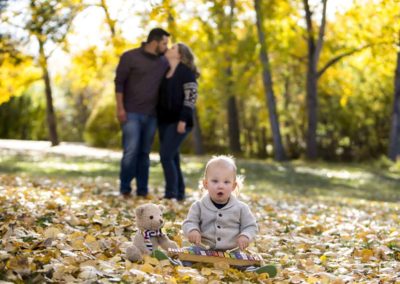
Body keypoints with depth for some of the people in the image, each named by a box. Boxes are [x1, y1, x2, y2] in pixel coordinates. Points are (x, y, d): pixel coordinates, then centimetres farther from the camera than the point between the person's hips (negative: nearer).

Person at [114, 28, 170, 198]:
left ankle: (143, 191, 11)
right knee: (131, 151, -10)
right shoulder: (130, 57, -2)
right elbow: (119, 82, -3)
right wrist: (120, 108, -10)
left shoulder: (164, 63, 9)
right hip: (131, 113, -4)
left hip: (151, 115, 4)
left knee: (144, 153, 6)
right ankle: (125, 189, 1)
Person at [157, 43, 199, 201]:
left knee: (166, 156, -16)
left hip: (179, 121, -8)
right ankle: (179, 193, 13)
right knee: (172, 158, 7)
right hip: (164, 120, 8)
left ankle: (171, 194, -12)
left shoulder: (186, 72, -8)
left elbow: (191, 97, -15)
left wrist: (183, 120, -22)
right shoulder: (164, 72, 14)